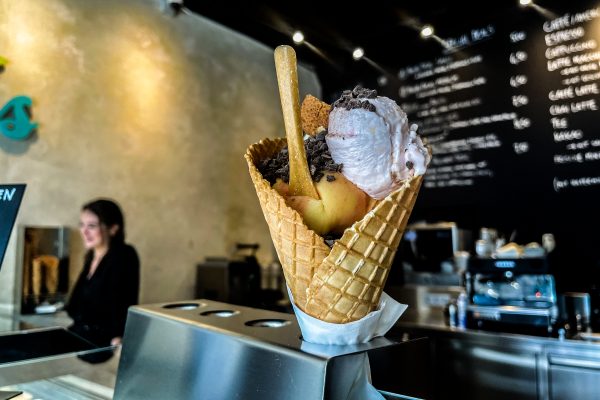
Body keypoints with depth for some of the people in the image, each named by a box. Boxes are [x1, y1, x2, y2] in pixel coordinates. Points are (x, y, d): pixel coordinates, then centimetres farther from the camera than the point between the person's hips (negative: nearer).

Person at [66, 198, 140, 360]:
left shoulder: (124, 256, -13)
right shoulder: (91, 256, 14)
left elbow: (125, 301, -24)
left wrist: (118, 339, -33)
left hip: (103, 342, -8)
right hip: (81, 335, 8)